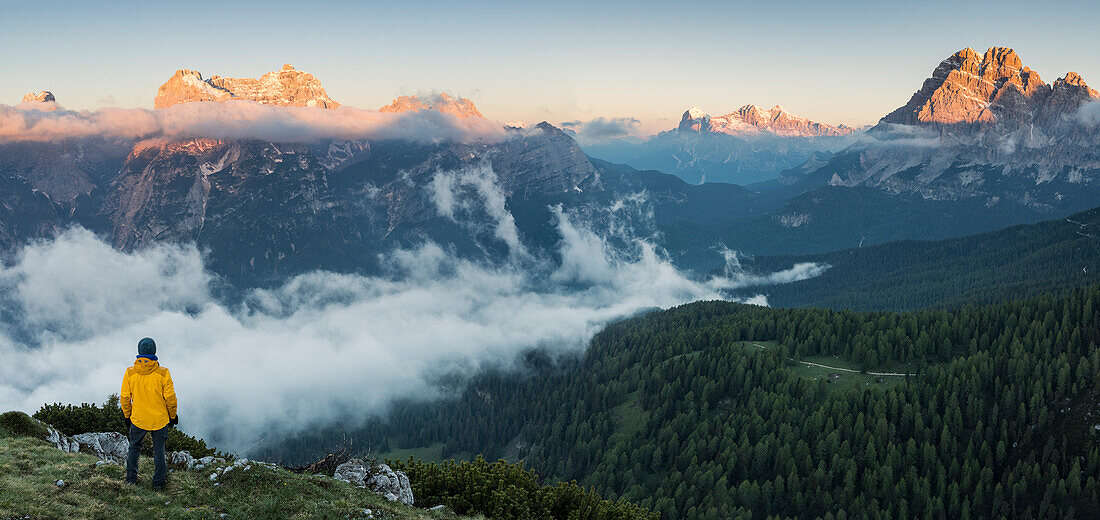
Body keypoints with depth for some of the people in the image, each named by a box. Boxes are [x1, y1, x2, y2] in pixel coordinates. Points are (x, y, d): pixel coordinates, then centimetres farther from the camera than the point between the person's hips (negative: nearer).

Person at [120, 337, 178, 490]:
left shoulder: (130, 373, -11)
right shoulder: (163, 373, -17)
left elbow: (125, 397, -2)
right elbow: (170, 397, -11)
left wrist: (127, 416, 13)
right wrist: (173, 416, 4)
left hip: (138, 420, 1)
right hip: (160, 420, -1)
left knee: (134, 447, 24)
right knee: (159, 450, 15)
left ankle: (131, 478, 31)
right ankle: (158, 481, 24)